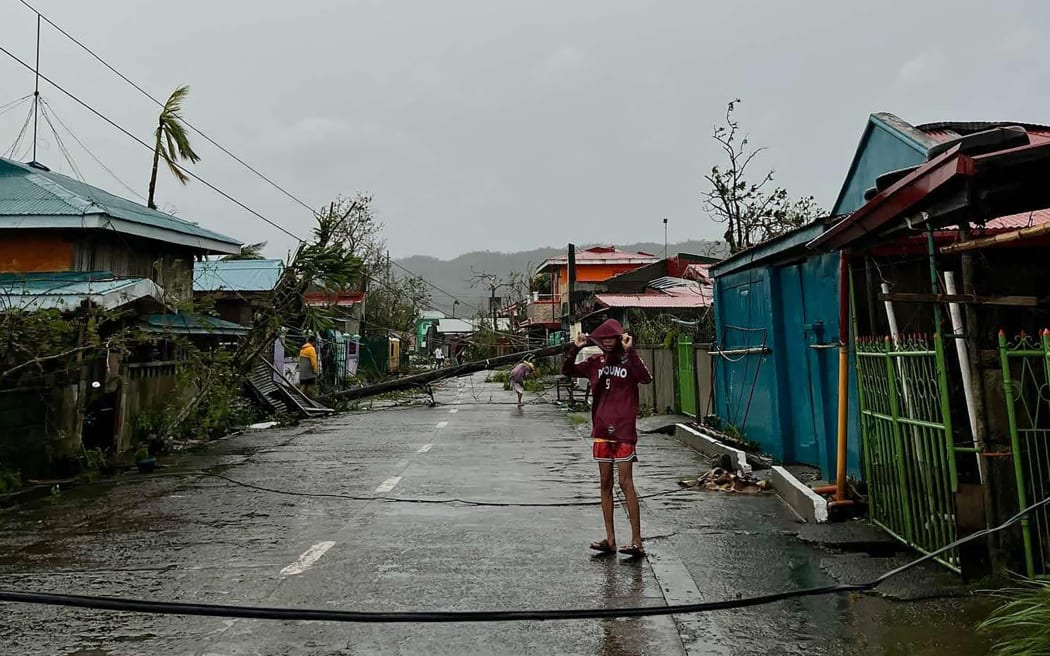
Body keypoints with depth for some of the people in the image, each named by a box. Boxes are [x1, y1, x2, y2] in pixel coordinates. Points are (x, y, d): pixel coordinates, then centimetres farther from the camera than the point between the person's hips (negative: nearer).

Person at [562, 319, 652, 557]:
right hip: (602, 430, 5)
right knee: (605, 483, 9)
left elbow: (646, 378, -21)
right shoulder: (596, 362, 10)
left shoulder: (628, 360, -4)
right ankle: (610, 539, 16)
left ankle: (637, 541, -1)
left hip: (623, 430, -5)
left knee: (626, 483, -6)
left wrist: (630, 351, -25)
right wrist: (574, 348, -6)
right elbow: (568, 371, 8)